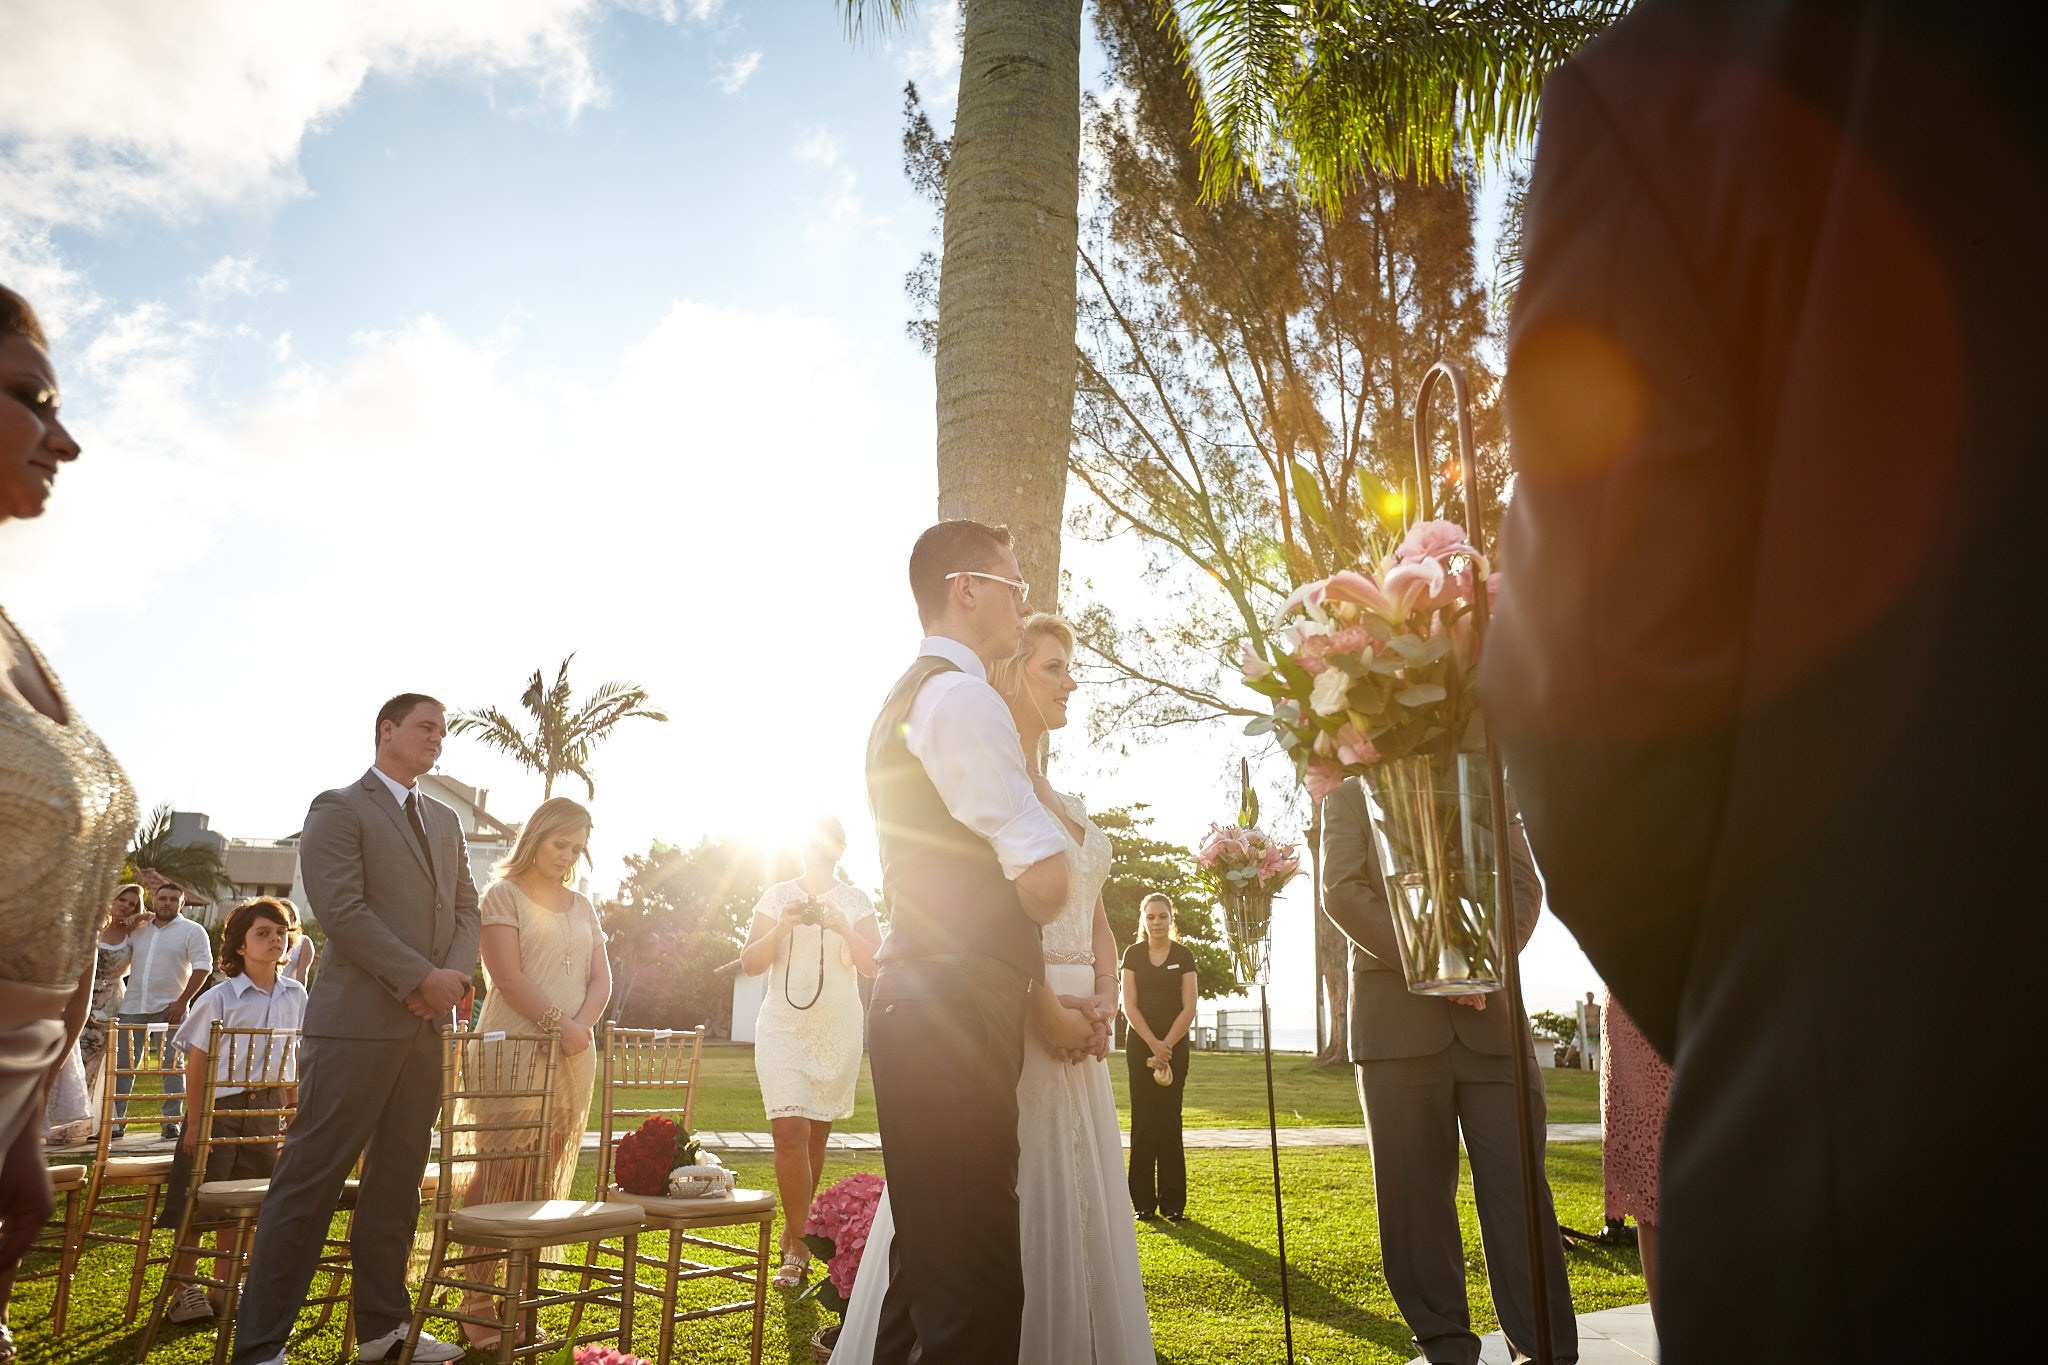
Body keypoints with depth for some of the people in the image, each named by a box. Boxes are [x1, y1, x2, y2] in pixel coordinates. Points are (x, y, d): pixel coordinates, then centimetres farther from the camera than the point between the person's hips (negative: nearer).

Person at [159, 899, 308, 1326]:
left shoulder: (295, 996, 2)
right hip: (221, 1108, -4)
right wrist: (195, 1121, -9)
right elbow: (197, 1063, -8)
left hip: (265, 1109, 4)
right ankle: (182, 1291, 16)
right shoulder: (219, 998, -11)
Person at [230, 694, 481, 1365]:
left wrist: (455, 974, -4)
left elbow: (466, 908, 15)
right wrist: (421, 978, -14)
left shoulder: (447, 821, 19)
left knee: (397, 1181, 12)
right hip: (358, 1022, -6)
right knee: (310, 1182, -2)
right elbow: (341, 909, -13)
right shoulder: (339, 808, -2)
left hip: (427, 1025, 7)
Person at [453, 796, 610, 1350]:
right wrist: (556, 1023, -16)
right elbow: (507, 973, -11)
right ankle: (479, 1306, 2)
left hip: (572, 1057, 5)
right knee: (501, 1176, -5)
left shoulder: (581, 906, 17)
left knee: (545, 1181, 6)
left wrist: (582, 1025, -9)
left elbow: (601, 978, 10)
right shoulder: (503, 894, 0)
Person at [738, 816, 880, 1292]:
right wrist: (782, 927, -15)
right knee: (789, 1132, -13)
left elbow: (874, 964, -3)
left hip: (838, 1032, 1)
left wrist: (841, 928, -19)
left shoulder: (855, 902, 6)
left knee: (816, 1134, 7)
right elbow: (750, 963, 2)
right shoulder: (777, 896, 6)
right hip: (782, 1028, -1)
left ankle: (795, 1235, 24)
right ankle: (797, 1249, -5)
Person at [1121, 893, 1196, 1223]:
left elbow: (1189, 1008, -1)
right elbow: (1128, 1006, -1)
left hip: (1175, 1044, 0)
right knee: (1143, 1120, -1)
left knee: (1169, 1120, -1)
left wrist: (1167, 1045, -11)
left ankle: (1173, 1202, 5)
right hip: (1140, 1043, 0)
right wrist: (1153, 1043, -11)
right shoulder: (1133, 954, 4)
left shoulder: (1184, 956, 3)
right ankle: (1144, 1201, 5)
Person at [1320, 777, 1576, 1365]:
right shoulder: (1351, 796, 11)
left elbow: (1524, 886, 8)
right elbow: (1342, 891, -2)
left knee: (1518, 1183, -2)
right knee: (1414, 1190, 2)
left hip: (1489, 1013, 2)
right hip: (1397, 1015, -1)